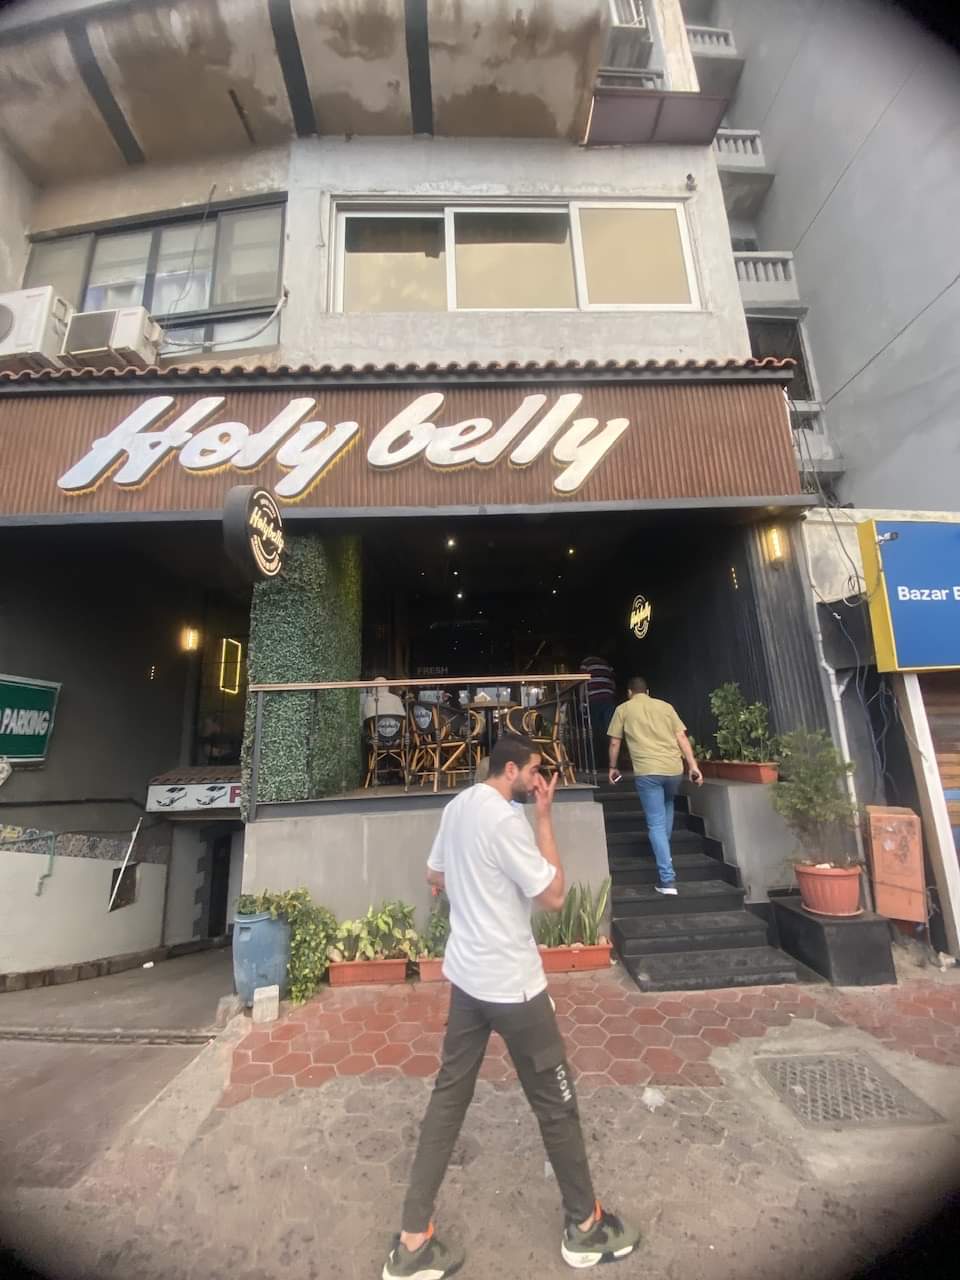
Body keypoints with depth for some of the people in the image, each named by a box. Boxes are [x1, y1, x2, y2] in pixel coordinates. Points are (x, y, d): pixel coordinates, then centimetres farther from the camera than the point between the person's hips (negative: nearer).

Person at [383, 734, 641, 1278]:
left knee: (448, 1097, 19)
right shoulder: (506, 819, -25)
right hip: (511, 983, -8)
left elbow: (435, 875, 14)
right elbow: (554, 896, -18)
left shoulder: (457, 806, 2)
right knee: (555, 1103, 15)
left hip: (465, 974, 8)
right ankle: (586, 1224, 38)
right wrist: (545, 817, -17)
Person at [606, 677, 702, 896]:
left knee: (656, 824, 1)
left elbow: (615, 742, 9)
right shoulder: (665, 706, 15)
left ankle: (668, 880, -4)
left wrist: (613, 767, 23)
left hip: (647, 771, -4)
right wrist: (693, 766, 9)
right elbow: (682, 737, 8)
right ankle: (664, 855, 39)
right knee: (667, 805, 32)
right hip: (674, 768, 4)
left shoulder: (623, 709, 9)